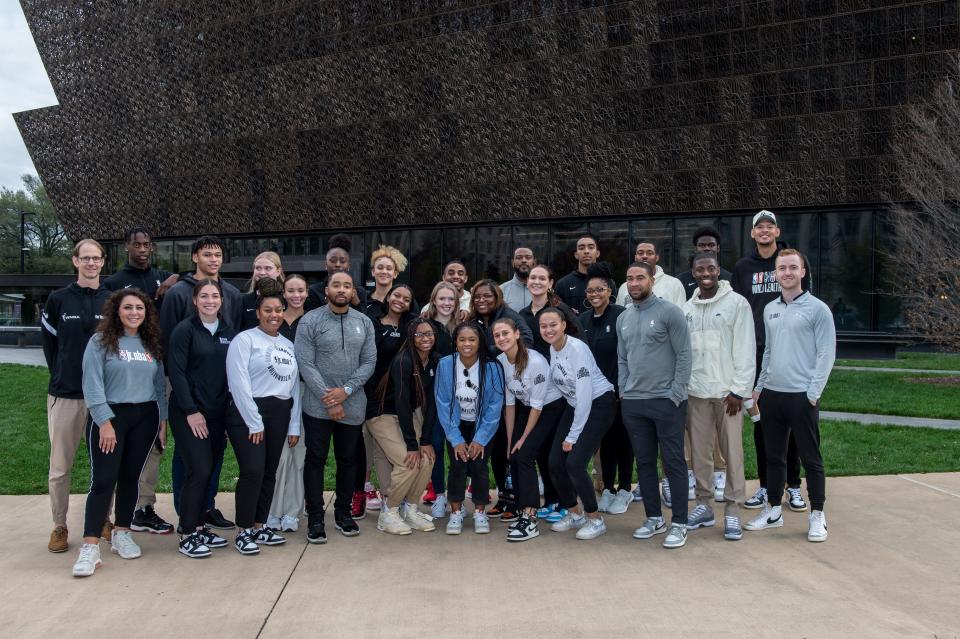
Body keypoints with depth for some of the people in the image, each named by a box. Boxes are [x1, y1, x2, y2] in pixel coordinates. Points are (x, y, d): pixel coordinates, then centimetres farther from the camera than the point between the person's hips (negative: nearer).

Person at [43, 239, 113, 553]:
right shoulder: (58, 300, 1)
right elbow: (50, 342, 8)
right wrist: (62, 375, 6)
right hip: (65, 395, -1)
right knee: (60, 467, 4)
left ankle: (104, 519, 25)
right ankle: (59, 526, 18)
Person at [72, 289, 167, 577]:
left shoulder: (152, 344, 10)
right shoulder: (100, 341, -4)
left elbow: (159, 383, 13)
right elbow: (92, 384, -10)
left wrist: (162, 417, 6)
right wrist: (105, 421, -15)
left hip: (145, 417, 4)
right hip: (109, 415, -4)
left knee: (130, 477, 10)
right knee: (104, 480, -9)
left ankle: (121, 534, 23)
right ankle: (90, 547, -6)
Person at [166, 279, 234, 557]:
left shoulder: (229, 333, 10)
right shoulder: (185, 330, -5)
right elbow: (176, 372, -10)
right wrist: (191, 411, -15)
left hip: (217, 414, 5)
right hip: (189, 413, -5)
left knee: (208, 471, 8)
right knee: (199, 471, -9)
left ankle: (199, 527, 20)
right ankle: (187, 535, 1)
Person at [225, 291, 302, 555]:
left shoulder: (289, 345, 16)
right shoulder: (245, 339, -4)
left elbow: (295, 385, 14)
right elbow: (239, 382, -12)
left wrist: (294, 426, 8)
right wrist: (254, 422, -15)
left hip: (280, 414, 6)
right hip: (247, 413, -6)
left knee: (269, 472, 10)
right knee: (253, 471, -12)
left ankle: (259, 526, 22)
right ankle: (243, 531, 2)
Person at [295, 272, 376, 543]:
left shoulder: (364, 322, 5)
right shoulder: (310, 321, -5)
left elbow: (369, 362, 1)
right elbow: (305, 364, -10)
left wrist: (346, 390, -13)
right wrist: (329, 400, -14)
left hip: (353, 405, 3)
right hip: (318, 406, -3)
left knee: (348, 459, 12)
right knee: (315, 460, 3)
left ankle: (343, 512, 27)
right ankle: (315, 518, 12)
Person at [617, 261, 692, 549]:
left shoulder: (669, 312, -6)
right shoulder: (623, 318, 12)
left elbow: (683, 355, -8)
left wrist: (676, 394, -12)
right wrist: (624, 391, 7)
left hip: (666, 401, -6)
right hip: (633, 403, 6)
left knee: (673, 461, -1)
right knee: (644, 462, 11)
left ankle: (679, 523, 7)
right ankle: (654, 518, 23)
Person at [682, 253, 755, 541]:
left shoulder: (736, 303, -3)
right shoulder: (687, 308, 11)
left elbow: (745, 350, -6)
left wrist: (739, 390, -11)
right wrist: (681, 388, 5)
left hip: (727, 392, -4)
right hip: (696, 392, 4)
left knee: (732, 452, -1)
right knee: (699, 452, 8)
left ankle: (733, 511, 7)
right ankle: (704, 504, 19)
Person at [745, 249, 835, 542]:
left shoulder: (818, 309, -5)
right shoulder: (770, 310, 13)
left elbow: (826, 354, -8)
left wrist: (813, 392, -14)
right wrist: (759, 387, 12)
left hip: (802, 396, -6)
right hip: (771, 394, 6)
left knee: (810, 458, 2)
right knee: (774, 456, 13)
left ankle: (817, 515, 14)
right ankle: (773, 510, 24)